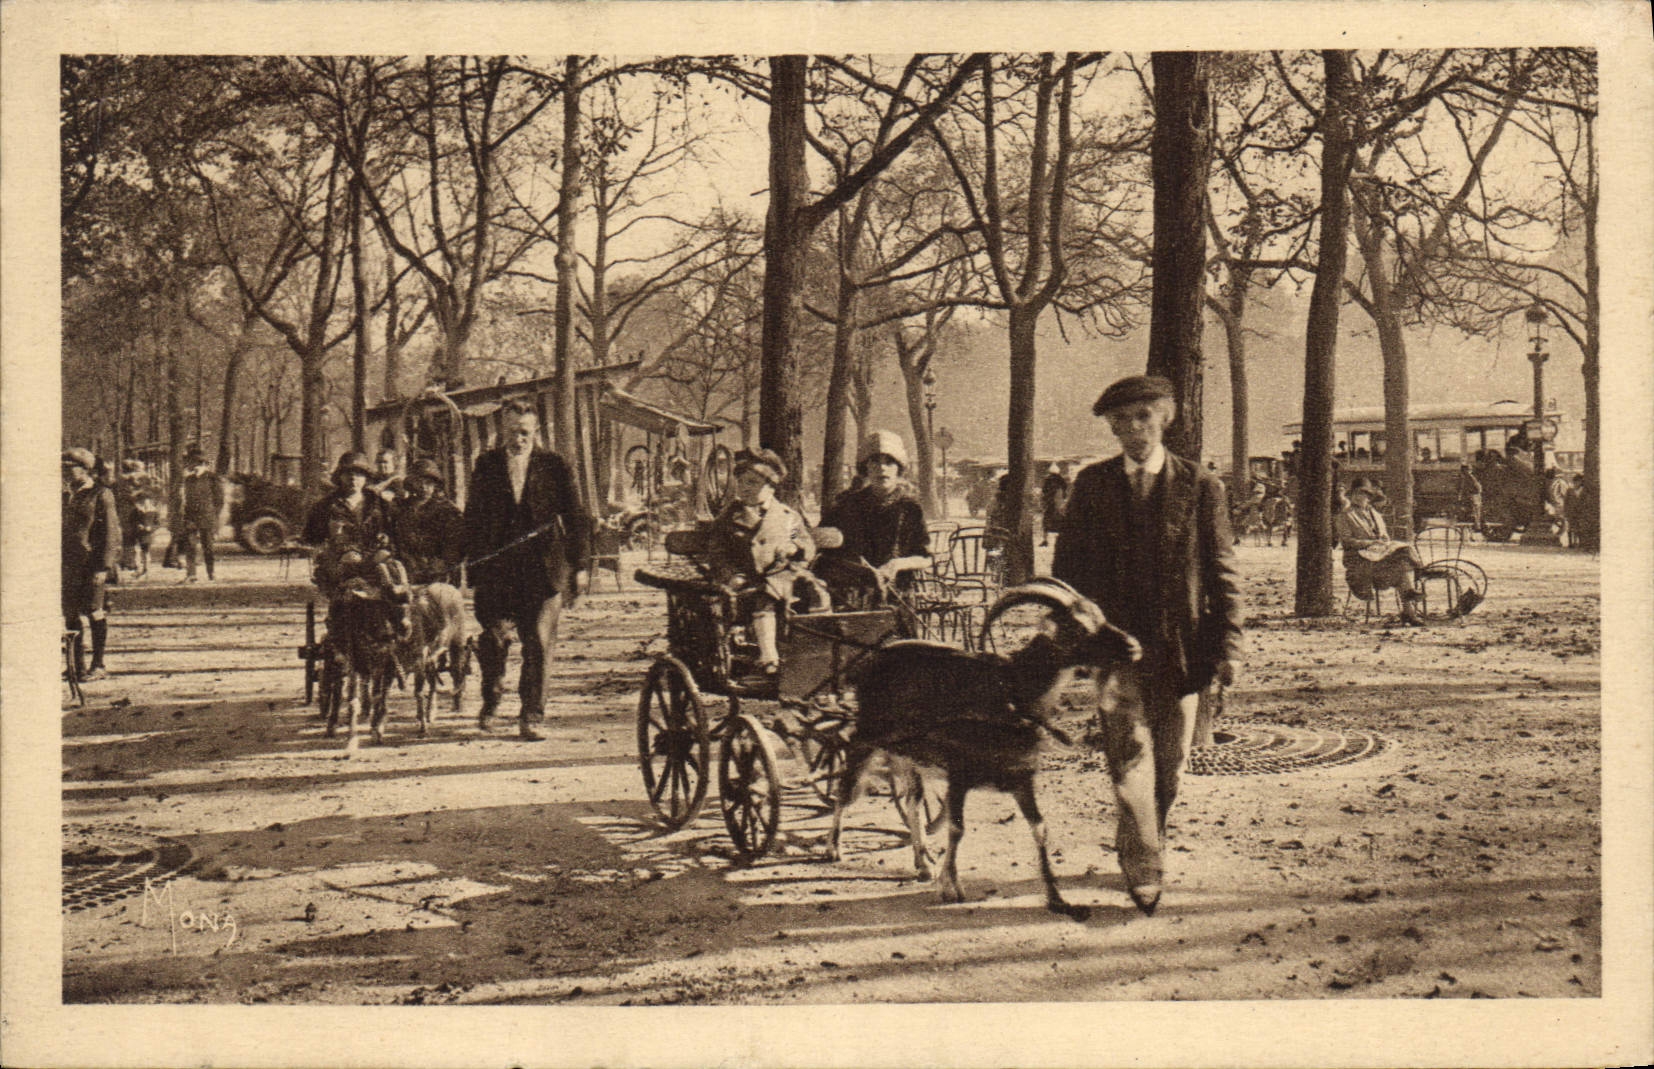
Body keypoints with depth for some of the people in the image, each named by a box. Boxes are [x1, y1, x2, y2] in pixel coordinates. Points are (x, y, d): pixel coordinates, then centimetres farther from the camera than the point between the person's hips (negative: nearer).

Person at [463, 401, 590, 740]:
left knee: (539, 645, -3)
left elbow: (575, 518, 6)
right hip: (496, 569, 1)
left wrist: (577, 566, 2)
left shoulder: (553, 466, 5)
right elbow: (473, 518, 9)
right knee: (492, 636, 0)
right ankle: (492, 697, 29)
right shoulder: (486, 465, 9)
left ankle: (530, 719, 6)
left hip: (543, 569, -1)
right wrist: (474, 564, 3)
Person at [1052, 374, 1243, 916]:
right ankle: (1145, 869, -11)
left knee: (1168, 767, 8)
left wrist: (1227, 645, -1)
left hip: (1180, 647, 1)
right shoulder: (1092, 485, 7)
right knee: (1130, 756, -13)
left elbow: (1222, 571, 4)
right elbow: (1066, 566, 11)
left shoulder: (1200, 486, 3)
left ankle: (1139, 851, 28)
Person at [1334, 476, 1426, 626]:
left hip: (1381, 551, 6)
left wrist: (1384, 543, 2)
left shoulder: (1375, 514, 29)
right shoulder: (1345, 516, 10)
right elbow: (1346, 541, -4)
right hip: (1360, 556, -6)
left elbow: (1385, 537, 27)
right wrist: (1370, 543, -14)